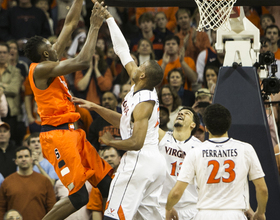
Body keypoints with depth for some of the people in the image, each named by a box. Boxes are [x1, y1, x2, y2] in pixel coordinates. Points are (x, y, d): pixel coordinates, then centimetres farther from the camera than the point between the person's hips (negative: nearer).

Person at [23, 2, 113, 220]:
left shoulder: (50, 64, 12)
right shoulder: (41, 69, -14)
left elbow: (70, 24, 16)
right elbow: (83, 61, -23)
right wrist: (95, 26, -16)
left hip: (71, 132, 10)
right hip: (57, 135, -10)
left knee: (106, 182, 6)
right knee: (79, 197, -13)